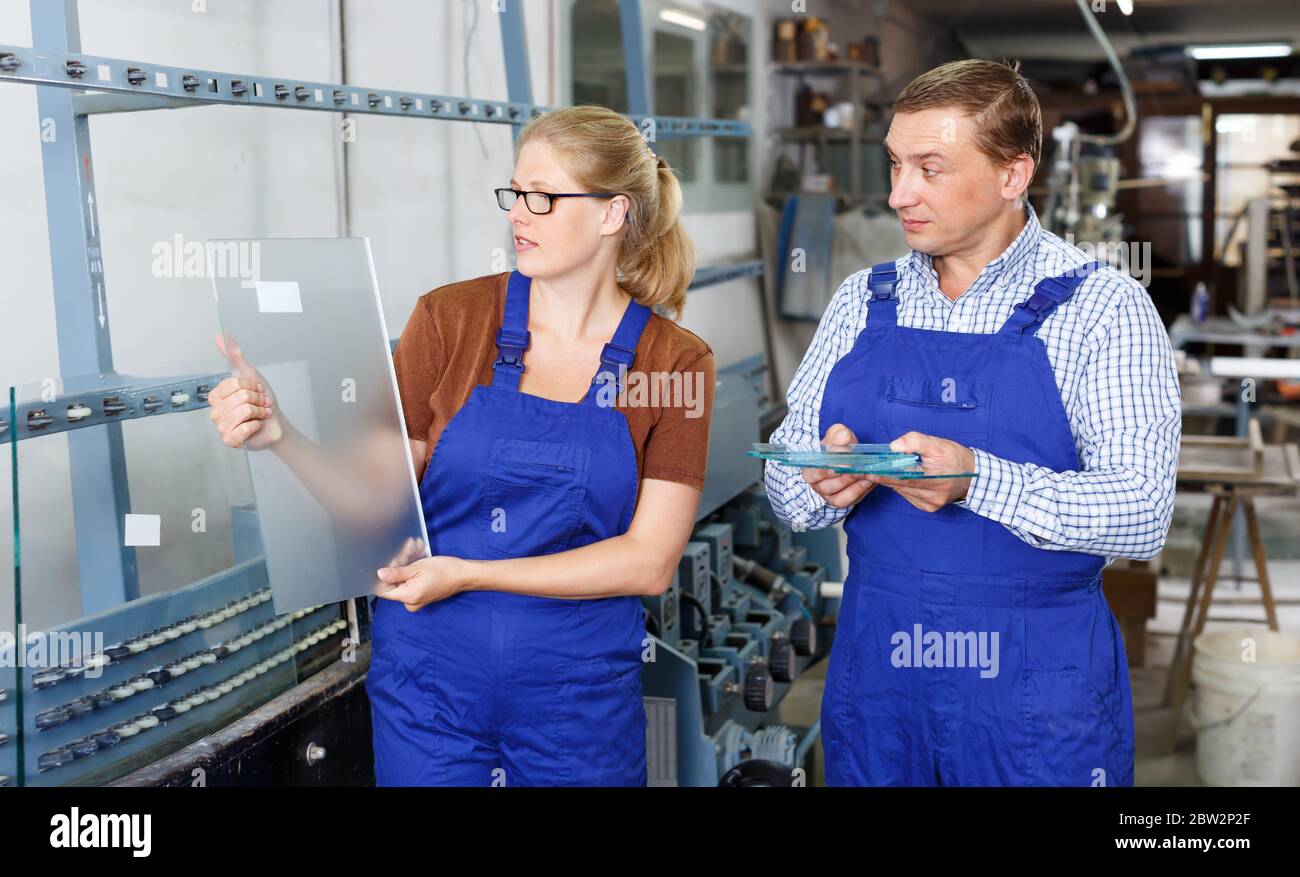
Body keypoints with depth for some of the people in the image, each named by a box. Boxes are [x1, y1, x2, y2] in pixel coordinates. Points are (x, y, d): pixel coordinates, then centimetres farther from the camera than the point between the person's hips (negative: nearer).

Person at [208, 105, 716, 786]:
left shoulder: (678, 363, -5)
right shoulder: (451, 318, -2)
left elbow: (649, 562, -11)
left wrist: (468, 574, -18)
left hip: (581, 696, 0)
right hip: (431, 679, 1)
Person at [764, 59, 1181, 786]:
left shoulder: (1103, 308, -8)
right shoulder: (862, 301, 5)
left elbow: (1141, 517, -17)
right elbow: (786, 482, 5)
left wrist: (975, 480, -30)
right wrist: (824, 486, -18)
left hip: (1036, 689, -3)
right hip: (872, 668, 4)